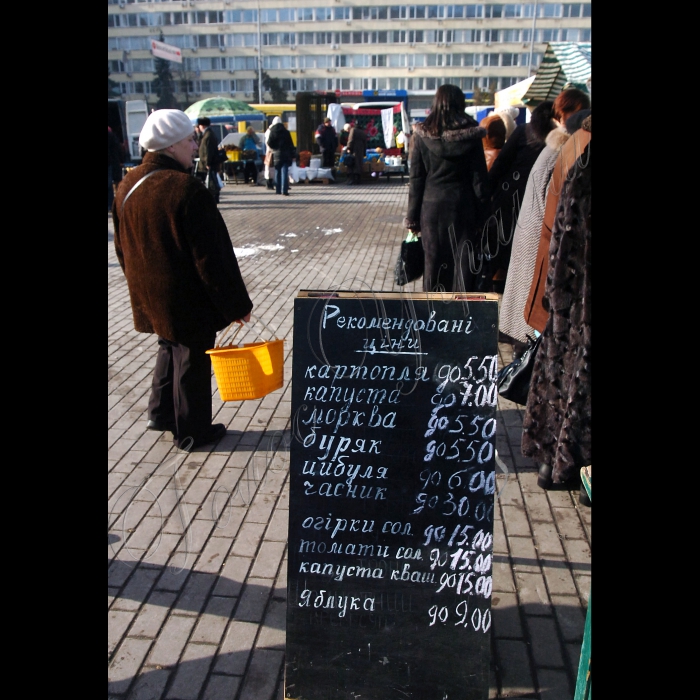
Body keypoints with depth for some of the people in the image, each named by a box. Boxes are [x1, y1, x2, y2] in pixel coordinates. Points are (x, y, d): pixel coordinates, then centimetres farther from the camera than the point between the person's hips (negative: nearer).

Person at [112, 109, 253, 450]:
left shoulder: (129, 184, 1)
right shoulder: (186, 189, -24)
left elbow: (122, 246, 11)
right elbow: (211, 256, -22)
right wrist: (236, 304, -13)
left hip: (149, 294, 8)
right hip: (187, 298, -8)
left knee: (169, 348, 27)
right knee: (192, 360, 9)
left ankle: (161, 413, 40)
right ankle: (192, 431, 24)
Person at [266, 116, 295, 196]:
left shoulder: (272, 132, -1)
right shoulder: (286, 132, 3)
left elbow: (269, 143, -3)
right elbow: (291, 144, 2)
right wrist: (292, 156, 6)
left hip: (277, 154, 0)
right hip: (286, 155, 0)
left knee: (277, 172, 12)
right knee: (285, 172, -4)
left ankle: (278, 190, 15)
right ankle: (284, 190, -13)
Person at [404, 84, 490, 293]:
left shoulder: (423, 134, -1)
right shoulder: (471, 135, -1)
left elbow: (416, 178, -1)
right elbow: (479, 179, -1)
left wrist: (412, 217, 3)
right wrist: (482, 216, 4)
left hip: (432, 205, 0)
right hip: (462, 206, 0)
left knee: (434, 262, 7)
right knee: (462, 263, 5)